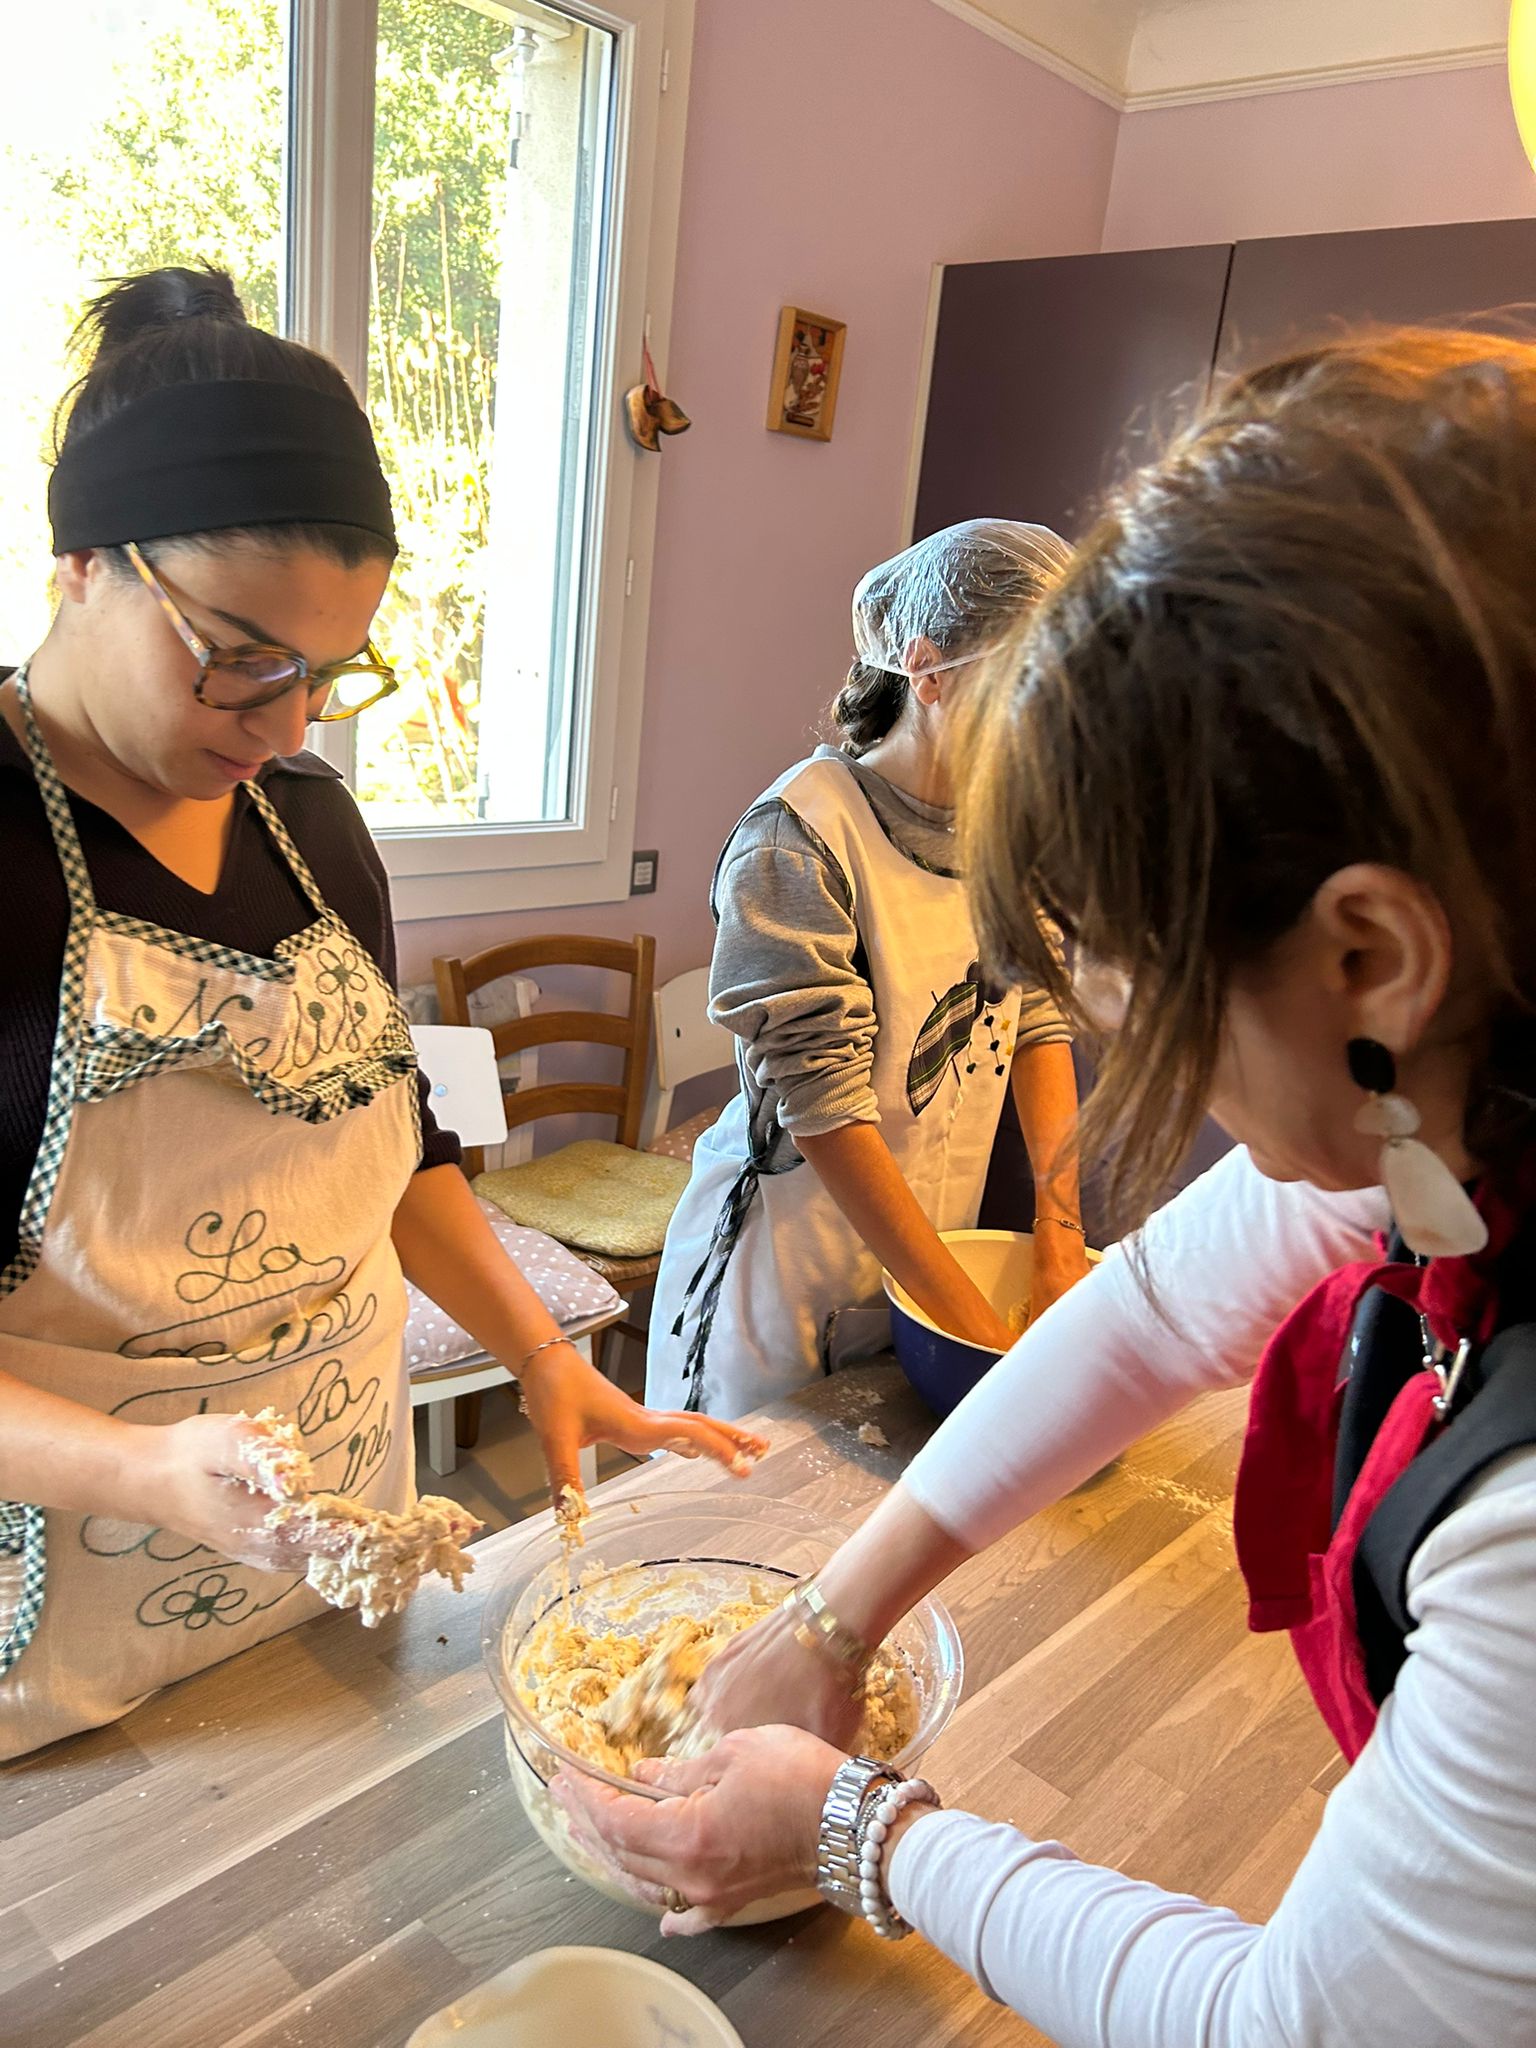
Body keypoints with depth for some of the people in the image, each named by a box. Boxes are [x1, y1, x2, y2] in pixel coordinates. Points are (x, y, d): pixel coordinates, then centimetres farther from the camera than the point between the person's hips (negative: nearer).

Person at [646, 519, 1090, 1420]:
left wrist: (1062, 1233, -6)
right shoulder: (801, 835, -22)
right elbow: (825, 1108, -24)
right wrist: (977, 1323, -22)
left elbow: (1040, 1021, 3)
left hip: (930, 1254, 6)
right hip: (789, 1270, -5)